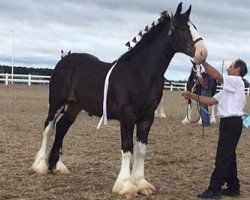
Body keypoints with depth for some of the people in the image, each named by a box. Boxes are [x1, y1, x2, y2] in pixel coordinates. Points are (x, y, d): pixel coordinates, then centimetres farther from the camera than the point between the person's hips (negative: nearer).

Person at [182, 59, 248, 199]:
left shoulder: (237, 81, -7)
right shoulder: (228, 88, 21)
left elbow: (217, 75, -21)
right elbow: (211, 101, 15)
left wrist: (203, 61, -16)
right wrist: (192, 96, 8)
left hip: (232, 123, -10)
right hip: (229, 123, 10)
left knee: (223, 157, -8)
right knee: (229, 157, 13)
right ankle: (233, 187, 21)